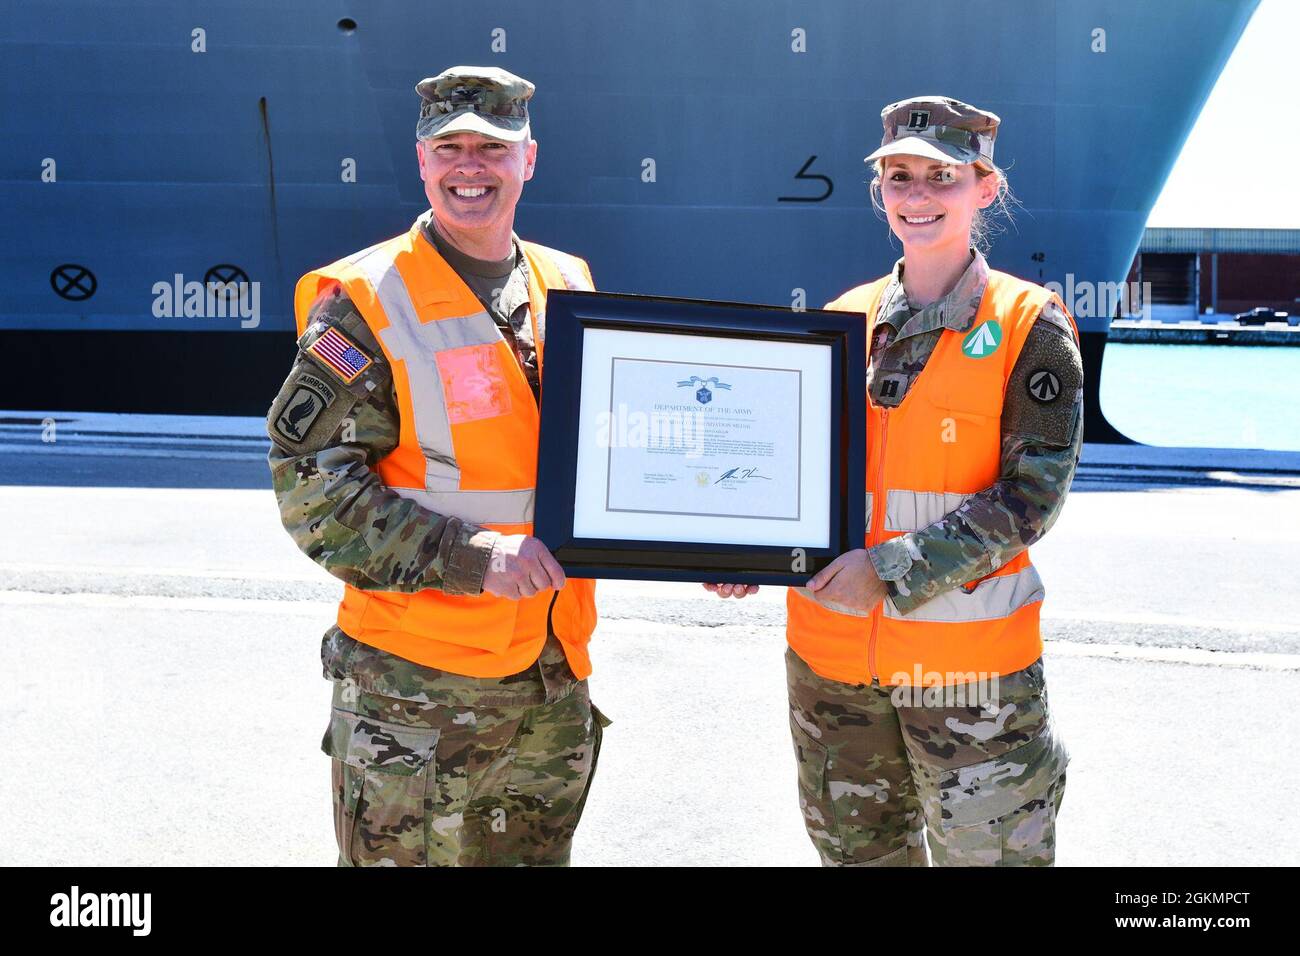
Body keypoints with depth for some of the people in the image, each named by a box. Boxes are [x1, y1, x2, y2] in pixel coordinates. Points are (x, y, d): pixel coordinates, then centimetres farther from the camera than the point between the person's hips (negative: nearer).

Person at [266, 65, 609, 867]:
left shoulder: (568, 287, 8)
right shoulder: (366, 302, -10)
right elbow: (310, 485, -15)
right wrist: (463, 555, -24)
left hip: (556, 679, 6)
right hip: (417, 685, -6)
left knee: (535, 853, 21)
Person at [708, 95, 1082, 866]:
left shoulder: (1029, 326, -6)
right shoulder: (844, 320, 6)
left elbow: (1032, 495, -12)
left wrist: (892, 569, -21)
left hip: (970, 661, -4)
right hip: (832, 651, 4)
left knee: (987, 851, 7)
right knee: (857, 852, 18)